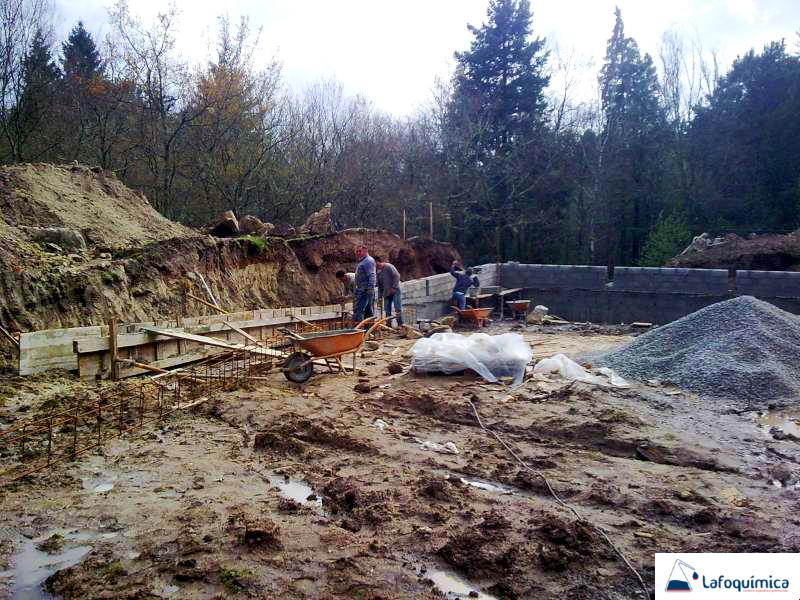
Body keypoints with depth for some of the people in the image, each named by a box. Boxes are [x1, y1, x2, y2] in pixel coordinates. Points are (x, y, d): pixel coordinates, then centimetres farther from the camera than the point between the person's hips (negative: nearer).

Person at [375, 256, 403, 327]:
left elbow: (397, 276, -15)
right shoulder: (379, 272, 15)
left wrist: (394, 287, -17)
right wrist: (380, 296, 16)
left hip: (394, 291, -8)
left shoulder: (389, 267, -8)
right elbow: (379, 285, 20)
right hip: (386, 293, 8)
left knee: (397, 308, -10)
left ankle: (400, 324, -9)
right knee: (387, 309, 4)